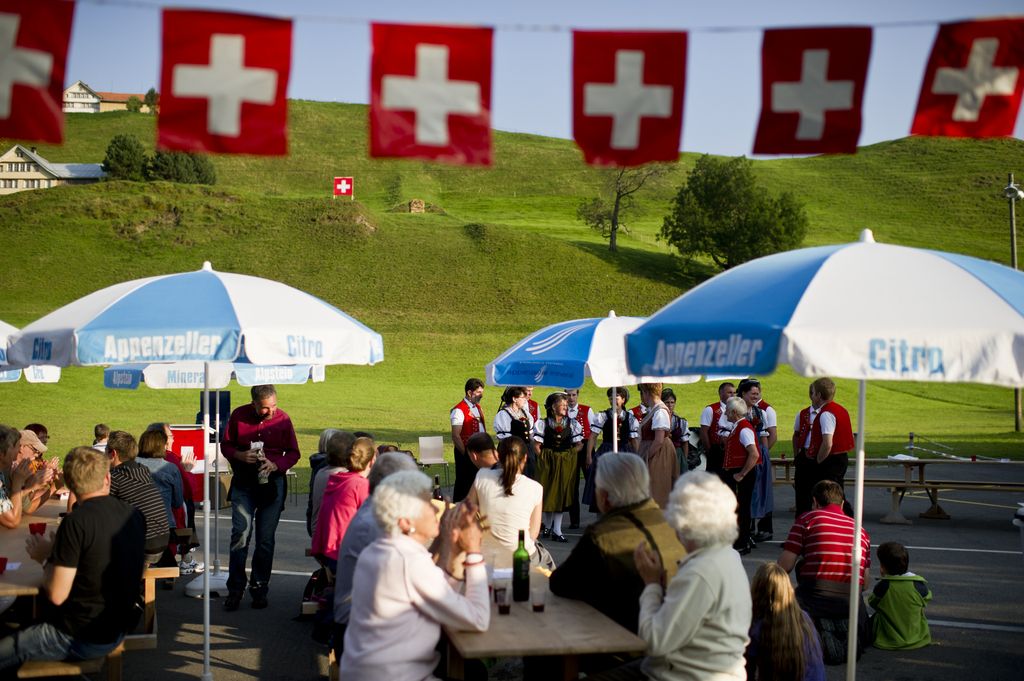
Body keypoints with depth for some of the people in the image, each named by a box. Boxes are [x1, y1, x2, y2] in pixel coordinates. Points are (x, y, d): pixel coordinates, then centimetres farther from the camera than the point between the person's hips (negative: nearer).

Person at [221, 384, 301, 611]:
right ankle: (235, 589, 2)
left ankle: (259, 589, 15)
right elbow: (225, 445, 8)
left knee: (265, 539, 4)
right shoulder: (239, 415, -1)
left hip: (272, 483, 0)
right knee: (240, 533, -8)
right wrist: (240, 455, -13)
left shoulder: (283, 419, -3)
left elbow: (293, 453, 4)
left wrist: (276, 465, -14)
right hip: (243, 483, 0)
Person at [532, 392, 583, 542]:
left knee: (561, 493, 0)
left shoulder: (572, 424, 4)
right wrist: (543, 459, -11)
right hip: (547, 462, -1)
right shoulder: (542, 424, -1)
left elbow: (579, 444, 5)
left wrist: (570, 454, -9)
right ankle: (547, 526, 21)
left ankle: (557, 530, 2)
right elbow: (537, 446, -2)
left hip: (566, 463, 1)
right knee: (547, 492, 3)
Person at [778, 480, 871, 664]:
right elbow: (864, 584, 18)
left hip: (815, 596, -5)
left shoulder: (808, 518, 4)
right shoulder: (860, 529, 18)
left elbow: (785, 566, -4)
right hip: (851, 600, 5)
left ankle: (819, 636, -6)